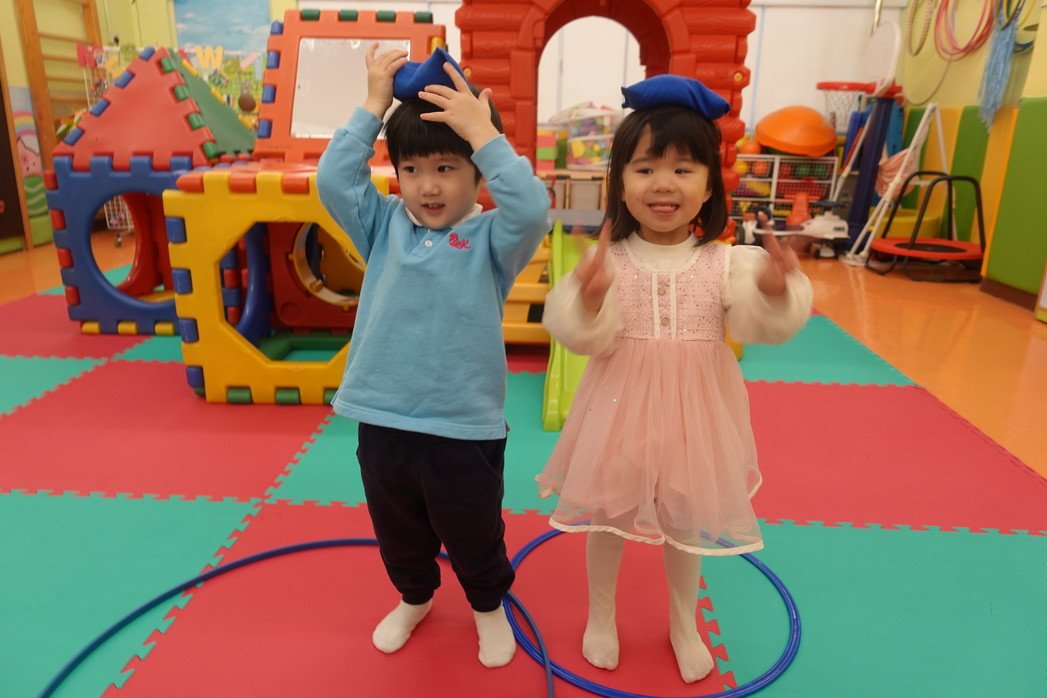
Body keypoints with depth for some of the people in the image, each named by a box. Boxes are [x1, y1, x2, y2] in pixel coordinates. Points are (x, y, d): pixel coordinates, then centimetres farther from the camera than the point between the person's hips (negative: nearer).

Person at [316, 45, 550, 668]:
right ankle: (414, 598, 54)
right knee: (397, 532, 25)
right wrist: (373, 108, -9)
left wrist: (483, 133, -25)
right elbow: (333, 180, -8)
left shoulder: (490, 238, -9)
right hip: (383, 419, 4)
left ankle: (489, 606, 48)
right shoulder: (385, 226, 2)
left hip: (465, 427, -3)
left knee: (473, 535, 18)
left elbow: (532, 208, -28)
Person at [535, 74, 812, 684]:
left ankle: (684, 625, 47)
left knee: (688, 519, 19)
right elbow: (585, 338, -18)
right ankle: (601, 616, 44)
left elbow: (763, 326, -14)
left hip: (693, 411, 1)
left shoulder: (726, 262, -9)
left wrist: (776, 291, -34)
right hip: (622, 408, -1)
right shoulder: (608, 259, -13)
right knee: (606, 515, 16)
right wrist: (588, 298, -37)